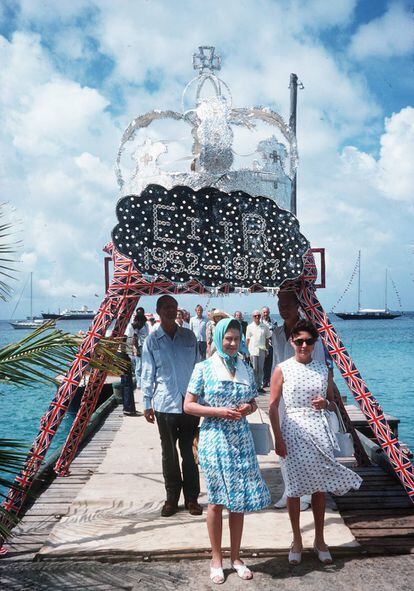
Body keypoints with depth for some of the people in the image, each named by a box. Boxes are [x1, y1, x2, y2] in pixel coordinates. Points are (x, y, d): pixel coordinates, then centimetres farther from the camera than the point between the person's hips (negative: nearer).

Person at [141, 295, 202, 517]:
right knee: (169, 453, 9)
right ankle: (172, 498, 22)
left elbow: (197, 366, 11)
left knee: (189, 452, 7)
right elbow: (148, 374, 4)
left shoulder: (189, 336, 6)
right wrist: (147, 403, 2)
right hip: (165, 405, -1)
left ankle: (191, 497, 19)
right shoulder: (152, 341, 2)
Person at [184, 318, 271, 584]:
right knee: (217, 500, 6)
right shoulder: (204, 368, -6)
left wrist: (248, 408, -8)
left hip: (241, 440, 4)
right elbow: (189, 405, -6)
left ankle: (236, 557, 25)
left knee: (240, 499, 9)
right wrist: (220, 411, -17)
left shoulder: (246, 369, 5)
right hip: (215, 440, -3)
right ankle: (217, 559, 21)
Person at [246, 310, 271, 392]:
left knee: (261, 369, 4)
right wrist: (247, 351, 0)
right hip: (252, 350, -2)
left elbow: (267, 338, 11)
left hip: (262, 350, 2)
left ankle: (259, 386, 10)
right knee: (254, 369, -1)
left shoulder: (264, 327, 6)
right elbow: (247, 339, 4)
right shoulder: (250, 327, 3)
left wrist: (267, 349, 7)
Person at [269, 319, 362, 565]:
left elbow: (333, 403, 14)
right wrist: (278, 438, -8)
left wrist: (326, 403, -10)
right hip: (294, 431, -2)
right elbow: (273, 406, -3)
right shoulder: (283, 370, -3)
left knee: (320, 487, 9)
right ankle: (297, 541, 22)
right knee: (295, 488, 5)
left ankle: (320, 540, 26)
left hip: (319, 431, 3)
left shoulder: (324, 369, 5)